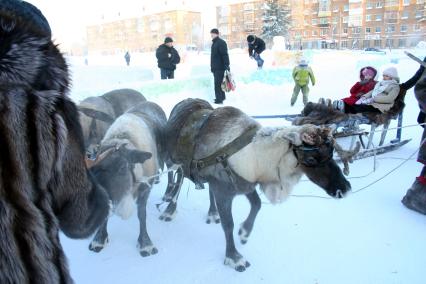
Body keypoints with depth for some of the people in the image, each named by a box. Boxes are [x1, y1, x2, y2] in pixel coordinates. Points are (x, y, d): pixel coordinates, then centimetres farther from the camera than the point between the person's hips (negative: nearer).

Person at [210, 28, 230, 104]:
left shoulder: (221, 43, -14)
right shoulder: (214, 43, 17)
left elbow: (225, 55, -20)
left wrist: (227, 66, -25)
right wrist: (212, 66, 23)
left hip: (220, 67, -10)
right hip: (215, 67, 10)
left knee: (217, 84, -10)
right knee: (219, 83, 17)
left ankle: (219, 99, -7)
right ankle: (222, 97, 28)